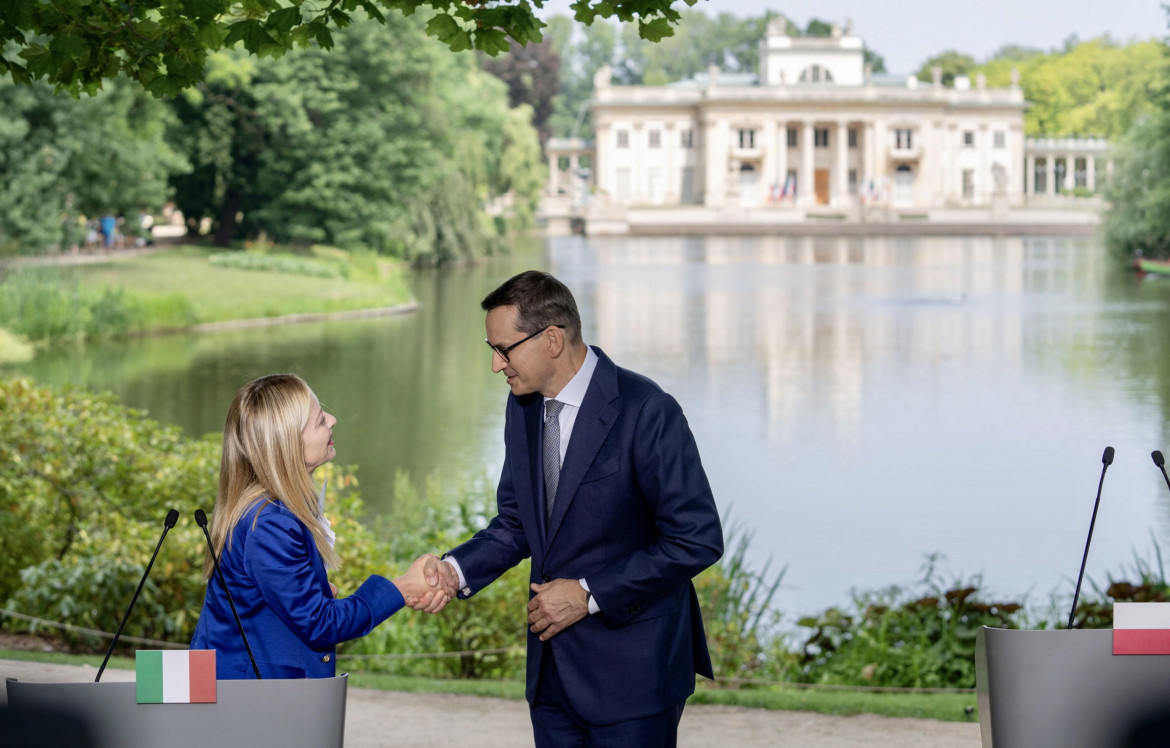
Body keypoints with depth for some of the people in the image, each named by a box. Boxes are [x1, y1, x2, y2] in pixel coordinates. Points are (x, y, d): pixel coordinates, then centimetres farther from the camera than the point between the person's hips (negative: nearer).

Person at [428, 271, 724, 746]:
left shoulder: (646, 412, -17)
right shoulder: (523, 408, 7)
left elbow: (697, 540, -18)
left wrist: (589, 595, -17)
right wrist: (458, 570, -2)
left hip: (632, 672, -7)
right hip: (553, 669, 7)